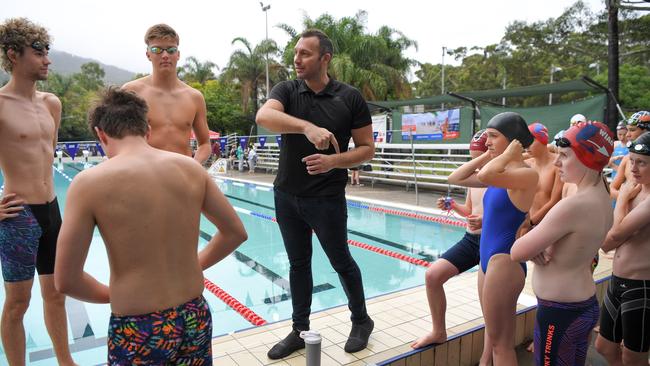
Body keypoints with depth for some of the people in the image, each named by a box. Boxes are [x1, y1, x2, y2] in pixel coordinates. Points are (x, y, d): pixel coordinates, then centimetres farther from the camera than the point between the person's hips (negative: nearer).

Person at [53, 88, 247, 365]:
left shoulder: (89, 183, -13)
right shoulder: (191, 168, -4)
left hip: (137, 331, -3)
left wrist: (111, 295, 8)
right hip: (194, 317, 3)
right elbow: (235, 233, 4)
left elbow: (66, 281, -9)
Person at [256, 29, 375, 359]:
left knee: (341, 261, 9)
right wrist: (307, 127, -38)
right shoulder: (286, 91, 0)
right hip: (287, 196, 3)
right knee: (298, 263, 15)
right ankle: (300, 330, 31)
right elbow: (263, 116, -23)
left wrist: (334, 161, -21)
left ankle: (361, 321, 33)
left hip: (327, 199, -3)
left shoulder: (350, 98, -6)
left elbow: (367, 148, -3)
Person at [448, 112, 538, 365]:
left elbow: (484, 176, -38)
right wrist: (486, 156, 3)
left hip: (505, 260, -9)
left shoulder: (527, 174, -18)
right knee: (494, 332, 24)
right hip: (488, 257, 9)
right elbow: (455, 179, 11)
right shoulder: (501, 171, 8)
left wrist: (508, 154, -20)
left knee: (500, 341, 5)